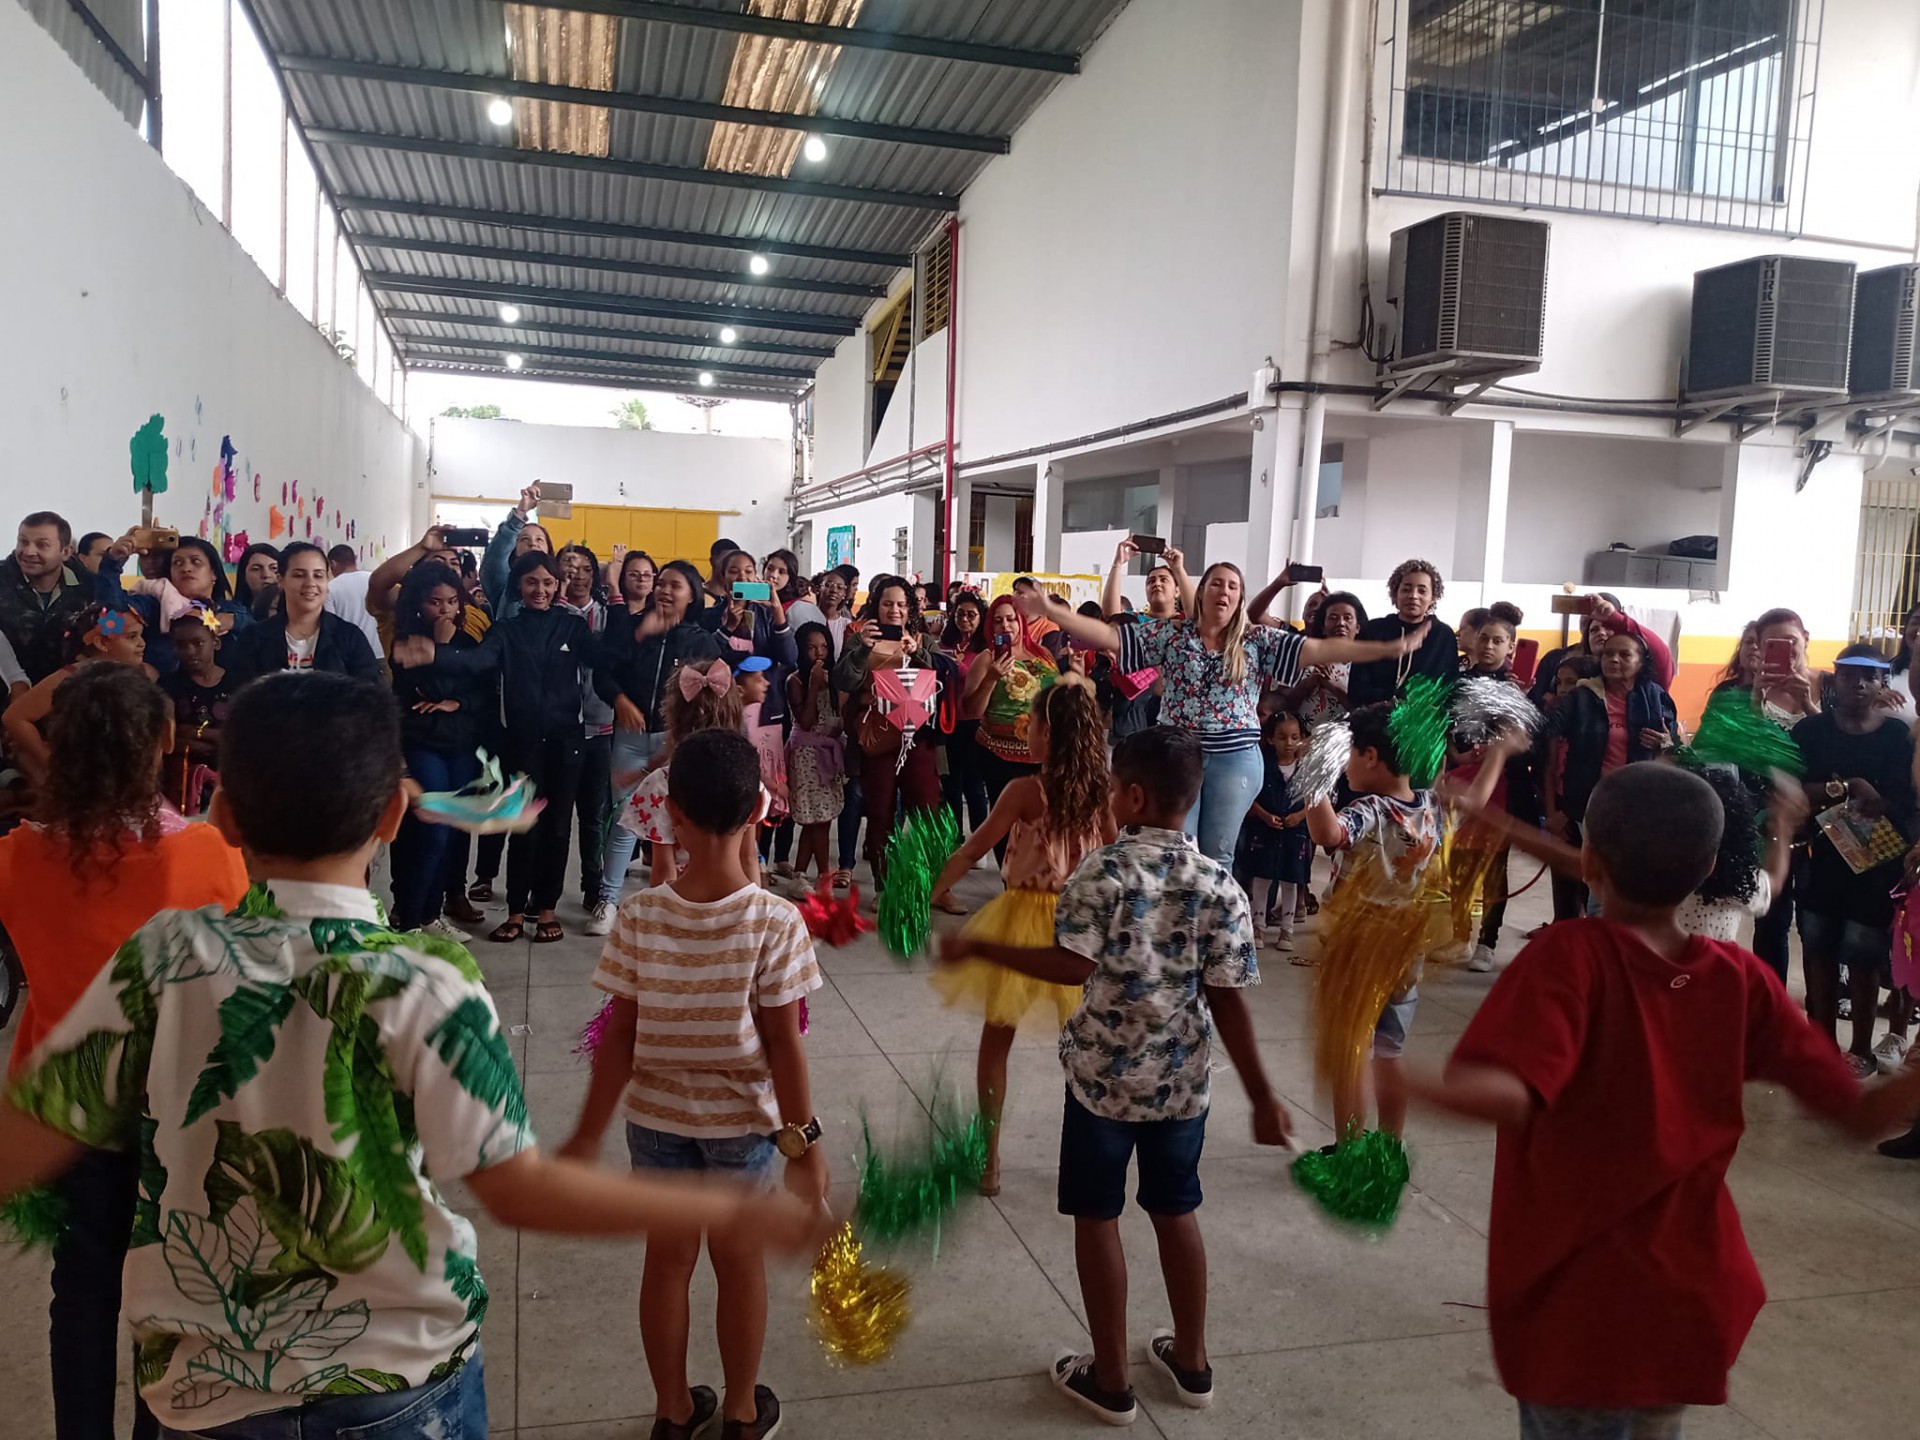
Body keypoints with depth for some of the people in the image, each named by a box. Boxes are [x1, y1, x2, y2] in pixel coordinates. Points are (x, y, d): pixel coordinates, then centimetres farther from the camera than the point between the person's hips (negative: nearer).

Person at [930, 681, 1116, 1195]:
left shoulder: (1025, 791, -15)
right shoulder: (1102, 793, -4)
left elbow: (973, 850, -11)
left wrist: (933, 891, 0)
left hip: (1023, 920, -3)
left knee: (996, 1041, 11)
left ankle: (989, 1160, 17)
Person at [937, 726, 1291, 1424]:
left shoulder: (1100, 870, -15)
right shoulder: (1220, 886, -6)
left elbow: (1074, 965, -23)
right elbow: (1228, 1001, -7)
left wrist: (977, 949, -14)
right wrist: (1263, 1097, 0)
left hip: (1103, 1074, -4)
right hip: (1183, 1079, 4)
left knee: (1097, 1217, 12)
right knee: (1176, 1210, 21)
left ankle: (1110, 1380, 23)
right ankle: (1191, 1361, 35)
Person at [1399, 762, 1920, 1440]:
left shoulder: (1571, 954, -19)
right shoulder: (1739, 977, -5)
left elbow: (1508, 1098, -36)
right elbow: (1861, 1114, -1)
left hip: (1575, 1305, -5)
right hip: (1688, 1298, 5)